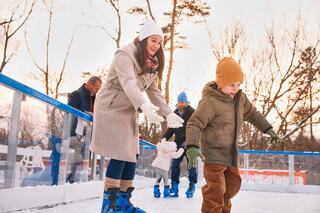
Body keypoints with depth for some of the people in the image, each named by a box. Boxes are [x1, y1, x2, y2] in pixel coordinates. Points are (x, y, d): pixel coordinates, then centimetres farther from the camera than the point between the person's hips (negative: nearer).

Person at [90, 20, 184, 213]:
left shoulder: (151, 64, 10)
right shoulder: (125, 55, -17)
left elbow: (154, 91, 9)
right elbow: (128, 83, -33)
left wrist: (168, 113, -3)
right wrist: (144, 105, -49)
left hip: (129, 112, 8)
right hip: (112, 109, -8)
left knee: (132, 156, 6)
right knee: (120, 155, -12)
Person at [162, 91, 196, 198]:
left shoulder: (192, 112, -7)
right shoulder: (175, 113, 9)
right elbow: (171, 128, 12)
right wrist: (164, 138, -3)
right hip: (178, 143, 5)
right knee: (175, 164, 0)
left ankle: (192, 186, 11)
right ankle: (174, 186, 4)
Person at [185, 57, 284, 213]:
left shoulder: (240, 98, 3)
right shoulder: (210, 101, -21)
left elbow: (252, 114, 20)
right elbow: (194, 124, -24)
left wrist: (268, 129, 17)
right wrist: (192, 146, -37)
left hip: (231, 153, 8)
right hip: (213, 153, -8)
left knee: (233, 184, 21)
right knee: (216, 190, -10)